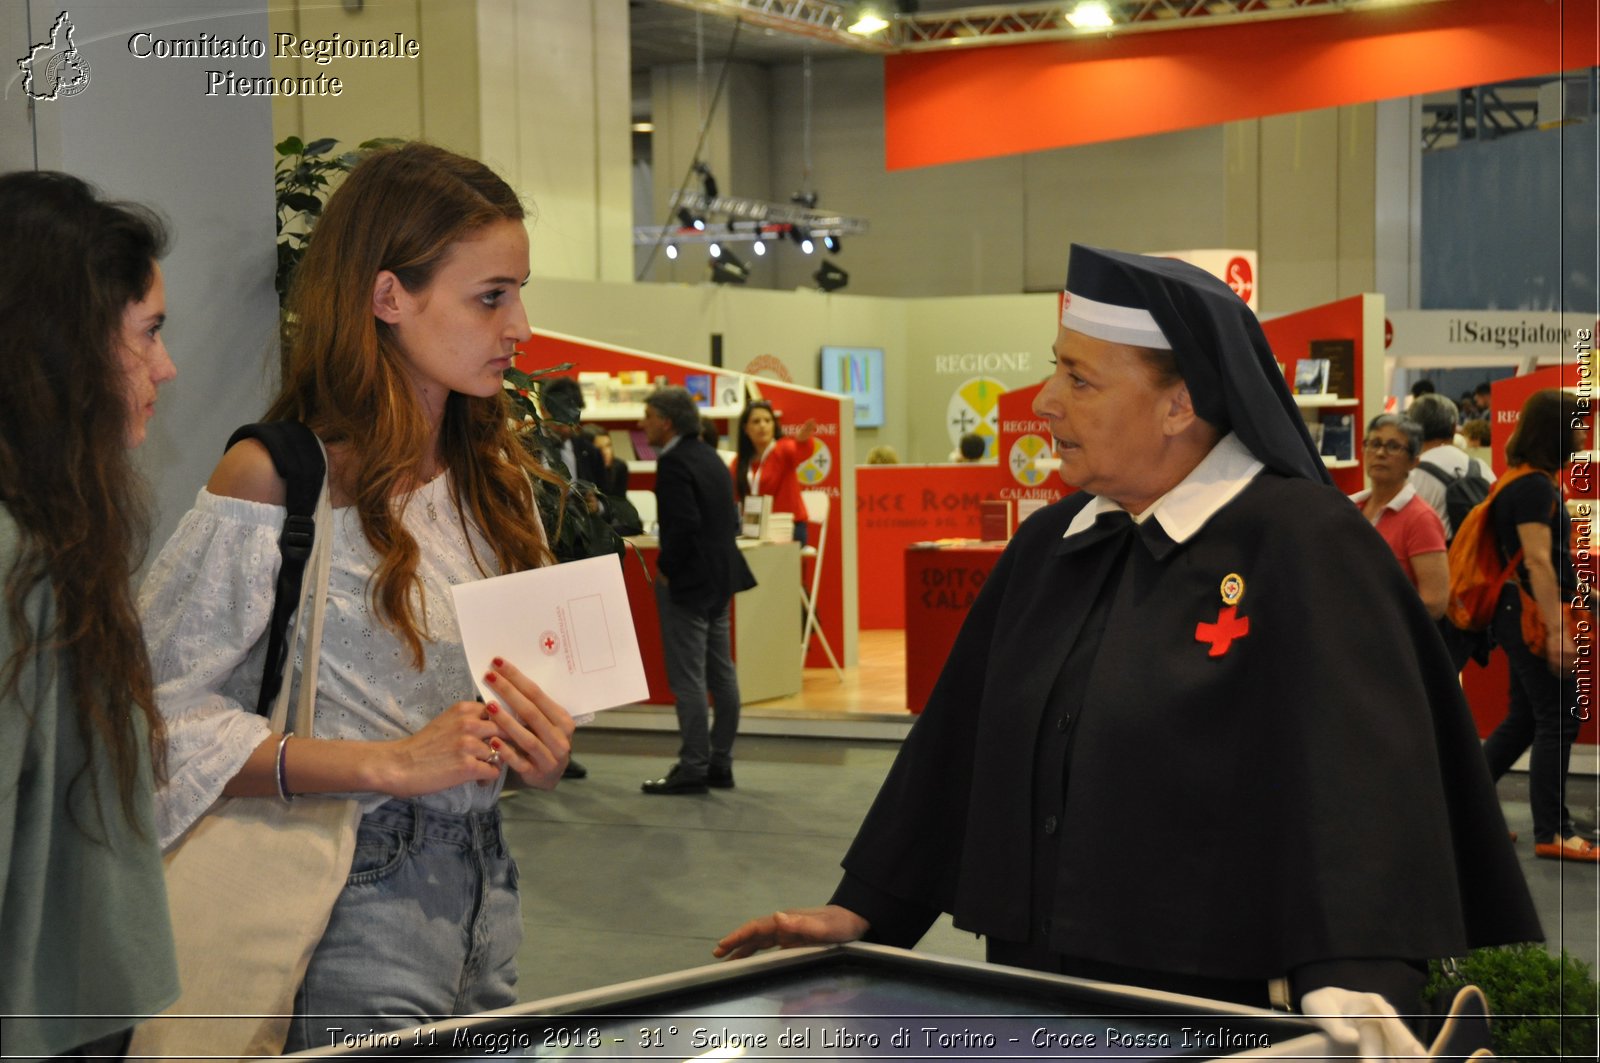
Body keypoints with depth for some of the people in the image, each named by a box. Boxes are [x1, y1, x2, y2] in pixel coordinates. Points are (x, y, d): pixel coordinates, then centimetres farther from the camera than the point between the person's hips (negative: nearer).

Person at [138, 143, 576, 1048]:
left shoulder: (497, 473, 9)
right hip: (360, 897, -7)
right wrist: (393, 763, -22)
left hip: (484, 880, 7)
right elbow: (162, 714, -18)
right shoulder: (276, 480, -13)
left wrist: (542, 750, -3)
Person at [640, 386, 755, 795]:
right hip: (721, 577, 10)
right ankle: (720, 764, 17)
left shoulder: (674, 462, -16)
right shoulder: (710, 458, 13)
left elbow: (684, 523, -25)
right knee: (721, 673, 11)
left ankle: (692, 768, -2)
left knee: (687, 677, -5)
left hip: (687, 581, -10)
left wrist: (666, 569, -13)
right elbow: (732, 518, 16)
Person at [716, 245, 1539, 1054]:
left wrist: (1353, 983, -35)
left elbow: (1357, 764, -24)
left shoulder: (1303, 547, -13)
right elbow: (960, 738, 13)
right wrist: (861, 910, 12)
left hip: (1222, 1012, -6)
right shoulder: (1047, 548, 8)